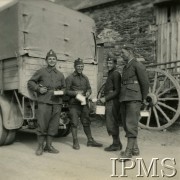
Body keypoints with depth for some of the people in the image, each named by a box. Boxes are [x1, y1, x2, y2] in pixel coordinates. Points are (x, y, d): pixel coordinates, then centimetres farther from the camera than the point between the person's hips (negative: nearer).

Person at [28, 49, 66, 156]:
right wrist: (38, 88, -6)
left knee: (53, 126, 5)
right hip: (44, 102, -3)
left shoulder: (60, 75, 17)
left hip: (57, 103, 4)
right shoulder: (41, 72, 7)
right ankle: (40, 147, 9)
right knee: (42, 125, -4)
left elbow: (64, 87, 24)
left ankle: (49, 146, 17)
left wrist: (61, 92, 2)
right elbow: (30, 83, 10)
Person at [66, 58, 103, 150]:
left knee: (86, 122, 10)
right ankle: (75, 142, 6)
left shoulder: (85, 78, 15)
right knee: (74, 123, -2)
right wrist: (76, 93, -19)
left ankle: (90, 140, 18)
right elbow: (67, 91, -5)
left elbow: (89, 88, 16)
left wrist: (88, 92, -6)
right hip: (74, 104, -5)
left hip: (84, 103, 5)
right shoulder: (70, 78, -2)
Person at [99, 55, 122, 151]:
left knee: (111, 124, -7)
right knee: (113, 124, 13)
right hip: (109, 103, 10)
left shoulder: (116, 74, -11)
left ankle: (116, 144, 1)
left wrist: (105, 98, -18)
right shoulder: (110, 74, 20)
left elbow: (117, 91, -18)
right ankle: (117, 143, 20)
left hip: (113, 102, -10)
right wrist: (105, 99, 14)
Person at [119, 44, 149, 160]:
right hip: (124, 100, 9)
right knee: (127, 125, 8)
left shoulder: (138, 65, -5)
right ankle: (135, 149, 17)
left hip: (134, 100, -9)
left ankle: (128, 152, -11)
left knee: (131, 125, -12)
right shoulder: (126, 67, 22)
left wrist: (143, 99, 2)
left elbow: (145, 83, -6)